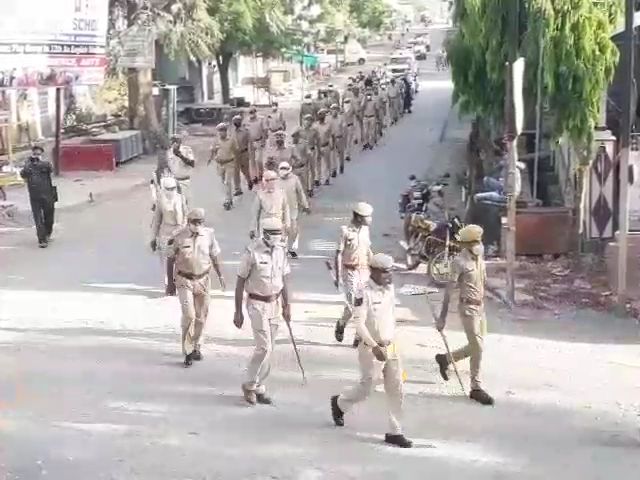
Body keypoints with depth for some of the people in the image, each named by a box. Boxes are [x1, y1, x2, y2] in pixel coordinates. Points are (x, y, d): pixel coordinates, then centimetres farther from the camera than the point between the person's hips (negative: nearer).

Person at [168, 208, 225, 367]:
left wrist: (220, 276, 10)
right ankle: (188, 352, -5)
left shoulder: (208, 235, -3)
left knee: (201, 317, 10)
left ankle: (195, 346, 29)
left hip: (203, 280, 3)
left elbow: (214, 256, 9)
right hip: (185, 281, -3)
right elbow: (171, 259, -1)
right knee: (189, 316, -13)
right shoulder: (179, 238, -11)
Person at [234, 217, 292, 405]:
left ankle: (259, 386, 19)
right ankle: (250, 385, 6)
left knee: (268, 348, 8)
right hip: (257, 304, -6)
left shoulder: (281, 250, 1)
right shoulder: (252, 252, -16)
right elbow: (240, 282, -10)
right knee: (264, 347, -11)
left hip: (275, 303, 6)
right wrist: (238, 312, -9)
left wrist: (286, 306, 13)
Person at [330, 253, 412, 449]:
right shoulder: (364, 293, -18)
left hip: (391, 347, 6)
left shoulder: (390, 288, 4)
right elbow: (359, 323, -21)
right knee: (366, 388, 5)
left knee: (396, 390, 3)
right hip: (372, 348, -6)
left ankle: (394, 432, 10)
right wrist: (374, 347, -27)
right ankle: (339, 403, 35)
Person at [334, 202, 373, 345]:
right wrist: (338, 276, -14)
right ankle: (341, 324, 24)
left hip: (364, 271, 6)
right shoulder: (346, 231, -14)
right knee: (352, 304, -6)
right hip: (350, 271, -5)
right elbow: (338, 254, -12)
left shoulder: (365, 229, 4)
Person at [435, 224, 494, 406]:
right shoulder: (460, 261, -17)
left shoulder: (480, 258, 5)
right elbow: (449, 290, -17)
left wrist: (482, 305, 17)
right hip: (468, 307, -8)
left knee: (476, 347, 15)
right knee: (477, 348, -6)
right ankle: (476, 388, 5)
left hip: (480, 306, 8)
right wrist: (442, 317, -18)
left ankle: (445, 359, 35)